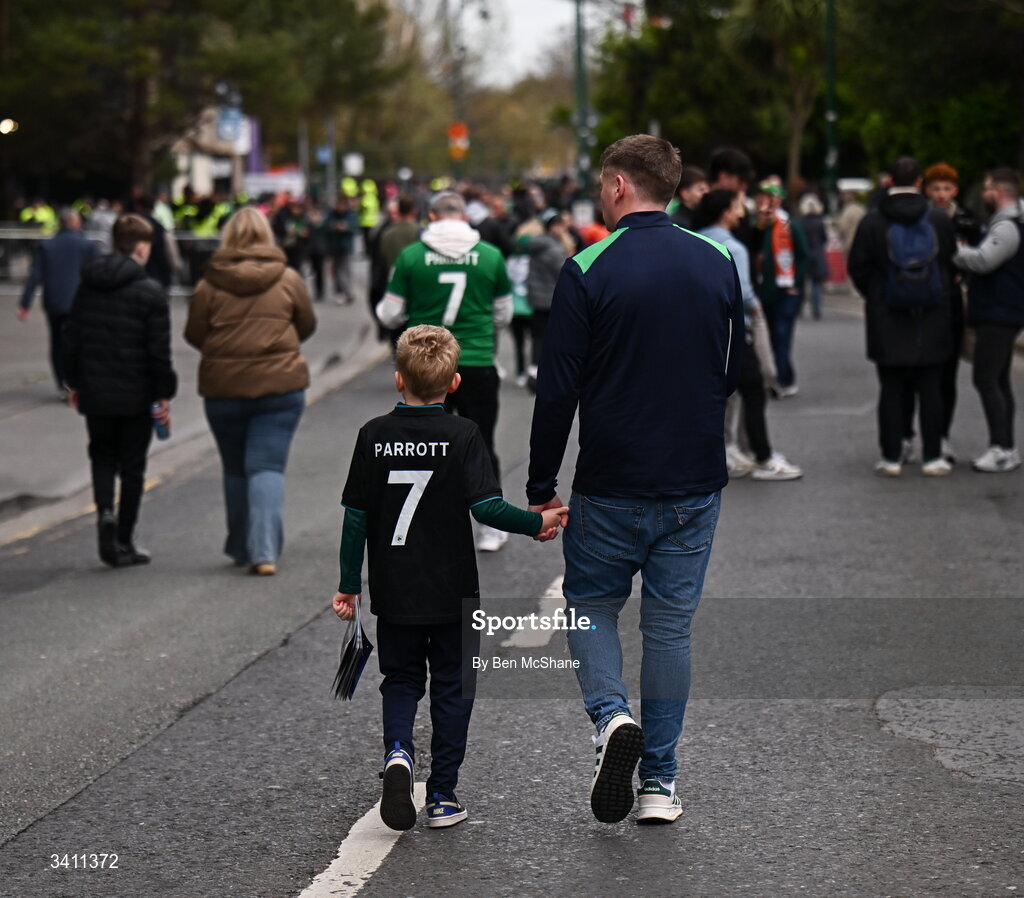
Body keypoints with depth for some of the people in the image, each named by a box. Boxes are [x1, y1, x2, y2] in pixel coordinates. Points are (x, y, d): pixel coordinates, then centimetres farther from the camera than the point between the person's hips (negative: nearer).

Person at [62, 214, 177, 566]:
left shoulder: (87, 286, 3)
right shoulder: (150, 292, -11)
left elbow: (71, 337, 8)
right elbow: (159, 350, -12)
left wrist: (74, 382, 18)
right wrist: (165, 394, -4)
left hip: (95, 392, 4)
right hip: (136, 395, -3)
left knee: (102, 454, 19)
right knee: (132, 465, 8)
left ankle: (105, 511, -8)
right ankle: (124, 543, 11)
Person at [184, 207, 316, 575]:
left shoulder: (210, 284, -4)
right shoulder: (289, 279, -2)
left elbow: (194, 334, 0)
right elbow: (307, 325, 8)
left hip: (224, 389, 0)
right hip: (281, 386, 0)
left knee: (235, 469, 15)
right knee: (268, 467, -1)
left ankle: (242, 548, 26)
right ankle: (264, 552, -16)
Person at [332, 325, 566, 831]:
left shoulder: (373, 436, -3)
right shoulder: (463, 435, -9)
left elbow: (356, 517, 0)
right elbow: (486, 507, -17)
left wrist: (349, 585, 8)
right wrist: (537, 522, -1)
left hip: (393, 594, 2)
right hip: (452, 594, -2)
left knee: (400, 681, 17)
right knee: (451, 689, 11)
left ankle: (397, 752, -10)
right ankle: (442, 797, 12)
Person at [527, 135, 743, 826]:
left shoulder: (588, 271, -11)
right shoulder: (719, 265, 2)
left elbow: (558, 390, -11)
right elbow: (733, 372, 12)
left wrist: (541, 488, -3)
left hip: (611, 484, -3)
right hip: (696, 483, 3)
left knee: (591, 607, 15)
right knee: (671, 626, 11)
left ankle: (612, 716, -10)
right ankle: (660, 782, 13)